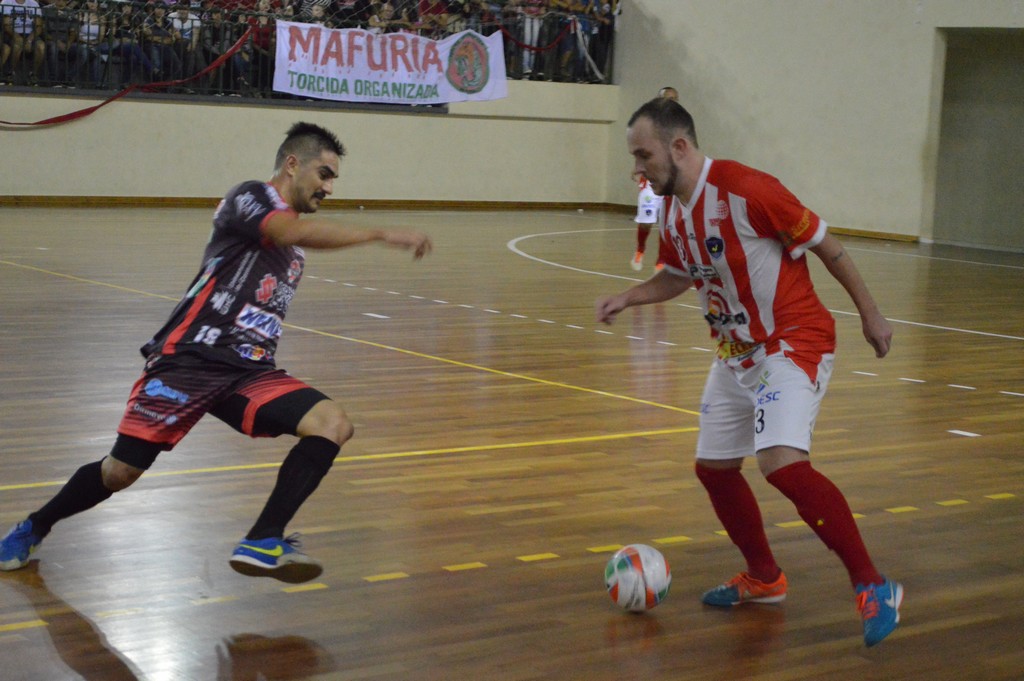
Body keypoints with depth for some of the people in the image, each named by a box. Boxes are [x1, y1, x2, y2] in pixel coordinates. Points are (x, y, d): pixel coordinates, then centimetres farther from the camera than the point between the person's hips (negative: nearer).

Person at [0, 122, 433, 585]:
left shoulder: (294, 238, 19)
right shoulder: (251, 197, -6)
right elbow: (293, 232, -28)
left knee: (333, 424, -17)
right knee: (120, 473, -2)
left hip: (249, 372, 7)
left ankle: (262, 543, -25)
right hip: (190, 359, -7)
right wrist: (381, 235, -30)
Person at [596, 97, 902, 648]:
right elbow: (679, 275, 22)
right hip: (736, 353, 9)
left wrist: (870, 315, -8)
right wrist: (627, 298, 5)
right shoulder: (674, 212, 3)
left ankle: (873, 588, -14)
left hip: (794, 344, -9)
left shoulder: (747, 190, -22)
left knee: (782, 464, -25)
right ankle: (763, 579, 33)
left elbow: (825, 245, -14)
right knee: (714, 467, 12)